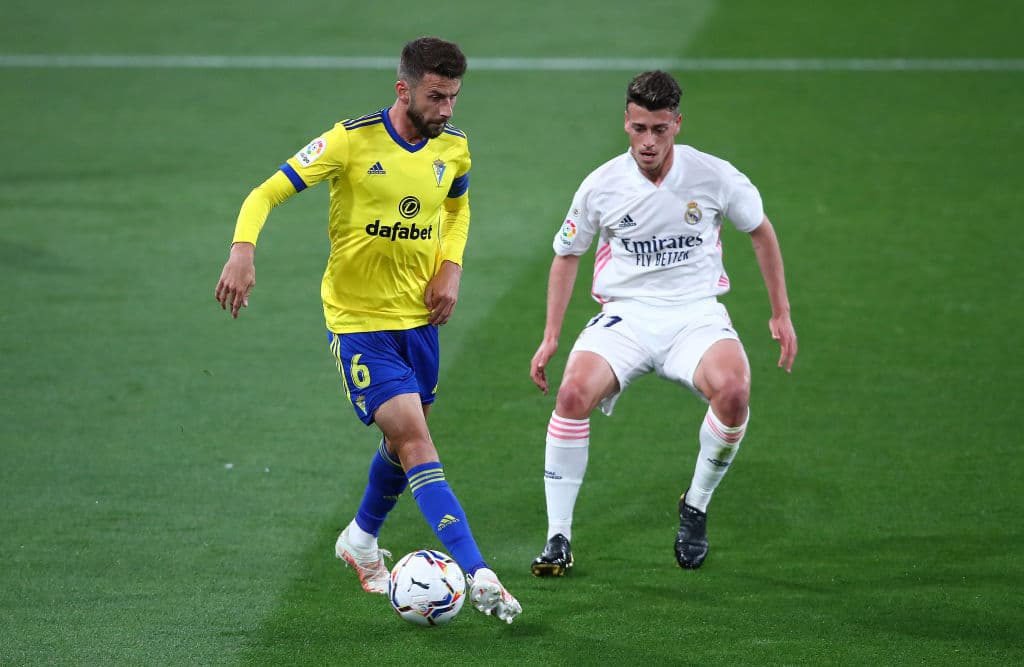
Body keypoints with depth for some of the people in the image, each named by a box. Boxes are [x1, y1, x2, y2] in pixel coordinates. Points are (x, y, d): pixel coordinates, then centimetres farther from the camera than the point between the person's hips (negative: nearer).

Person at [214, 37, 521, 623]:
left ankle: (362, 541, 45)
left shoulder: (454, 147, -1)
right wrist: (243, 252, -34)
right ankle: (477, 575, -23)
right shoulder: (352, 140, -17)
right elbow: (266, 194, -15)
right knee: (414, 440, -16)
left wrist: (452, 267, 4)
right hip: (358, 319, -6)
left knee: (405, 442, 17)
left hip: (418, 316, 6)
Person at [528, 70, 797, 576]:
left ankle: (696, 505, -4)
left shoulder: (714, 176, -5)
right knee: (573, 393, -29)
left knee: (732, 391, -33)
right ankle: (558, 539, -16)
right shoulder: (602, 185, -4)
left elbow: (761, 233, 12)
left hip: (696, 313, 0)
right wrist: (551, 337, 8)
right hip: (625, 313, 0)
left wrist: (781, 314, 11)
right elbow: (567, 254, 12)